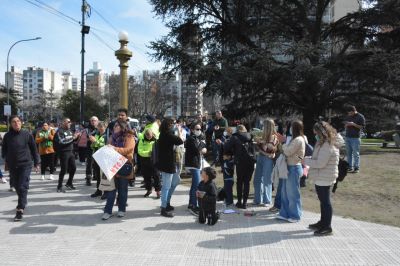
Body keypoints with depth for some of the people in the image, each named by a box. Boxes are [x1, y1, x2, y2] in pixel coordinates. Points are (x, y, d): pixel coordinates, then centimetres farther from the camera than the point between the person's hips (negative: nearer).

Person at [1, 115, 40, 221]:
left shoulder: (27, 134, -5)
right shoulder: (7, 136, 1)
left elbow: (34, 149, 2)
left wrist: (36, 163, 4)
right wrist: (6, 159, 6)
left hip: (25, 165, -3)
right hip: (12, 166, 3)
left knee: (22, 187, -8)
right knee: (17, 186, 15)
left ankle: (20, 210, -6)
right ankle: (22, 203, 38)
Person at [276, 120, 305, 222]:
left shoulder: (298, 140, -18)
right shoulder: (295, 139, 13)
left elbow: (287, 152, -19)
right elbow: (287, 151, 11)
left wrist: (283, 143, -7)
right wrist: (284, 141, 3)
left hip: (294, 168, -10)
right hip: (290, 167, 10)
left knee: (293, 193, 1)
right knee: (285, 192, 14)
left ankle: (295, 216, 14)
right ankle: (285, 214, 23)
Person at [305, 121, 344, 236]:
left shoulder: (327, 146, -22)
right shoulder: (325, 143, 11)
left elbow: (320, 163, -26)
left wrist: (306, 161, -15)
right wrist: (309, 160, 4)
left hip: (324, 178, -11)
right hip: (321, 178, 11)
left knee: (325, 201, -1)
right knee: (323, 201, 20)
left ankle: (327, 227, 9)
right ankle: (323, 222, 33)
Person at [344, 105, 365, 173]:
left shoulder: (360, 117, -3)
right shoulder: (348, 117, 16)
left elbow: (362, 127, -7)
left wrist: (353, 124, -16)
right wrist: (346, 125, -1)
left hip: (355, 137, -6)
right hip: (347, 137, 6)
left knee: (356, 153, -4)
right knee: (349, 153, 6)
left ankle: (356, 167, 1)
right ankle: (350, 167, 11)